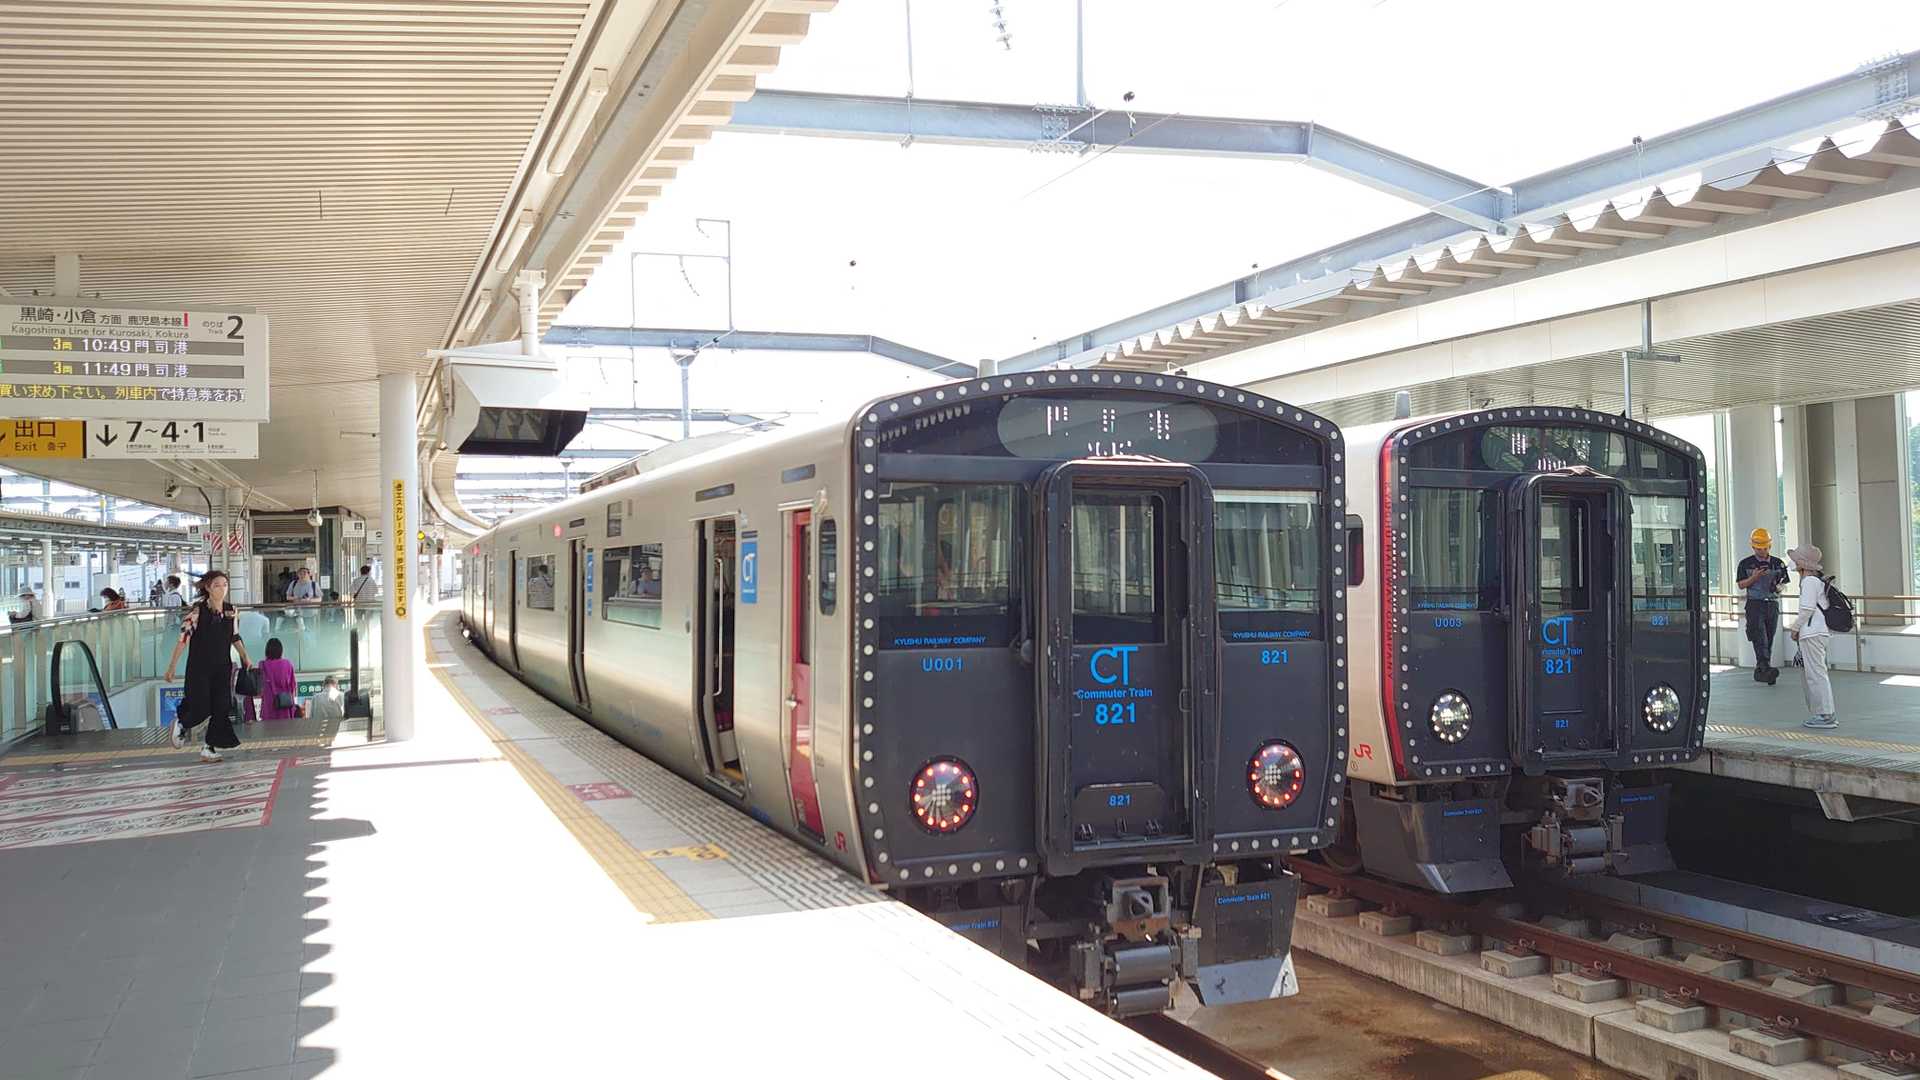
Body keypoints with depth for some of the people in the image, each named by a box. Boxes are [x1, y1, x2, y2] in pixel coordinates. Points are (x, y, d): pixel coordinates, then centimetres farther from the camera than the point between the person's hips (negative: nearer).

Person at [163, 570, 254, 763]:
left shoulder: (230, 610, 5)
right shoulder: (197, 610, -10)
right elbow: (183, 638, -10)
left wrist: (245, 658, 10)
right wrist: (172, 666, -10)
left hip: (222, 669, 5)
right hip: (199, 669, -5)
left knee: (222, 708, -3)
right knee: (201, 709, -4)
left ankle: (210, 748, 7)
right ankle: (181, 725, 29)